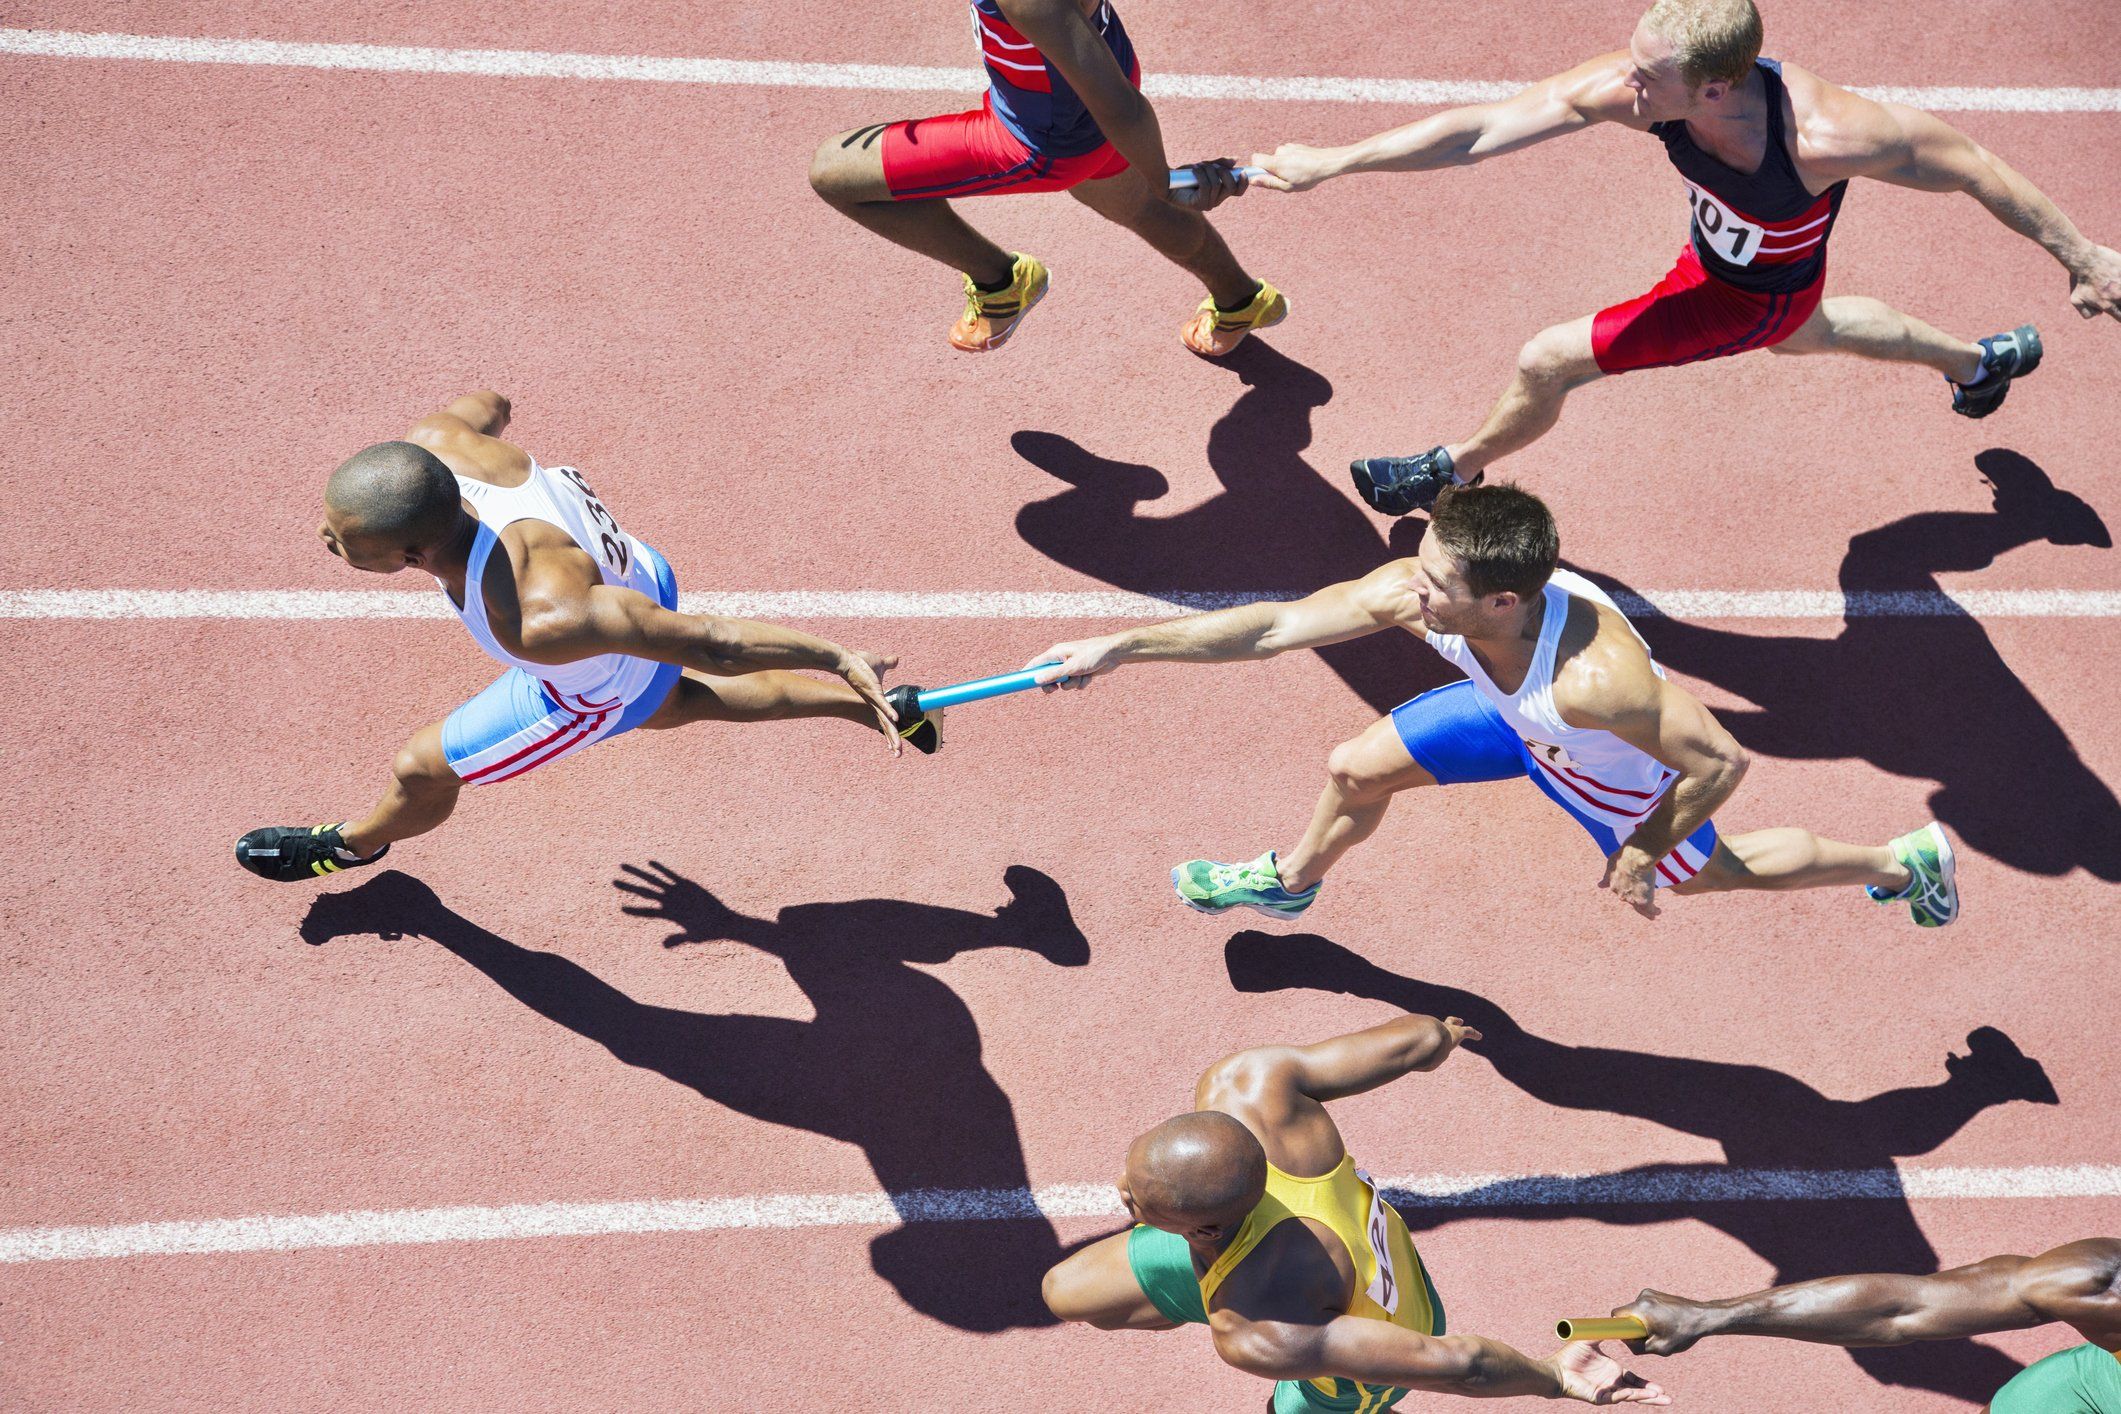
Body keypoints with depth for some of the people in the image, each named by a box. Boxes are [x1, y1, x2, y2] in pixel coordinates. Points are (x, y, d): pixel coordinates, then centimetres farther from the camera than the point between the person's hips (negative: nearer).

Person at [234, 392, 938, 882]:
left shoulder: (539, 621, -51)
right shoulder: (437, 439, -34)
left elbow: (709, 642, -40)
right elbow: (490, 403, -7)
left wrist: (840, 659, -28)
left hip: (599, 688, -6)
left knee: (420, 770, 15)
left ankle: (353, 845, 52)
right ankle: (893, 708, 49)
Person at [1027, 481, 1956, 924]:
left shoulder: (1596, 678, -50)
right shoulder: (1414, 595, -36)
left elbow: (1721, 761, -38)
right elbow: (1274, 626, -28)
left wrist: (1646, 852, -23)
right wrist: (1120, 647, -31)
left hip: (1620, 774, -5)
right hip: (1512, 720, 5)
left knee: (1706, 871, 24)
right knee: (1354, 772, 11)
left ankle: (1904, 858, 49)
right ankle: (1291, 881, 49)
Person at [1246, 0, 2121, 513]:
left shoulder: (1822, 136, -46)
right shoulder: (1635, 87, -34)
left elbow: (1971, 167, -31)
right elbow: (1481, 129, -31)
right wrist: (1331, 163, -32)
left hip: (1756, 295, -6)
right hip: (1718, 249, 6)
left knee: (1548, 361, -5)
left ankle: (1460, 468, 28)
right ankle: (1981, 361, 63)